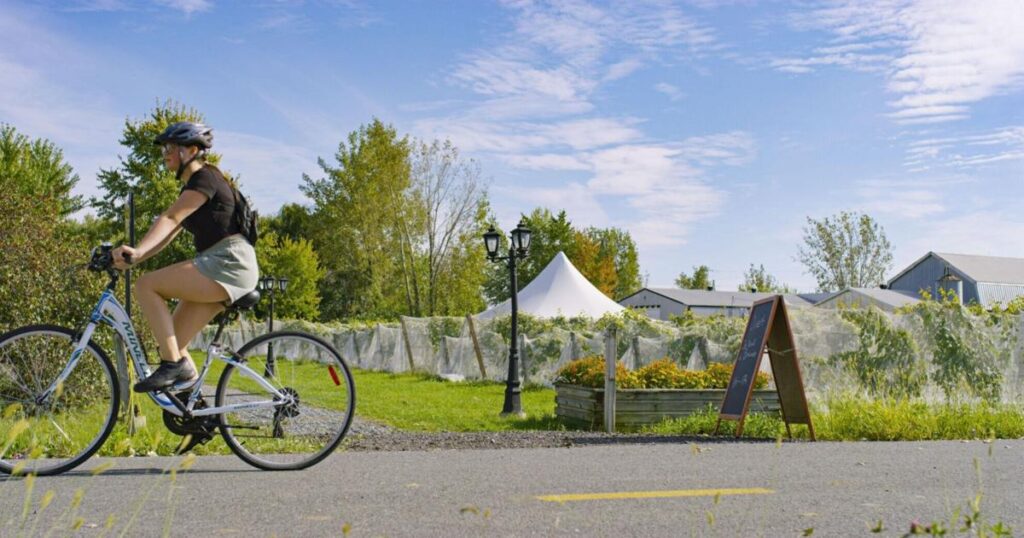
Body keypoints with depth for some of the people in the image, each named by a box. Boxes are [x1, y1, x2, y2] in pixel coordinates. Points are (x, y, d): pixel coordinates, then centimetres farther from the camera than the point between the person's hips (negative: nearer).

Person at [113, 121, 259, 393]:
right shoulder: (191, 187, 22)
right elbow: (169, 230, 14)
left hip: (229, 264, -10)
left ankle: (172, 365, -16)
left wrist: (138, 251, -33)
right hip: (218, 269, 10)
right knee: (171, 342, 5)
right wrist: (131, 257, 0)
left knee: (146, 285, -17)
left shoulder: (205, 178, -7)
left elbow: (169, 219, -22)